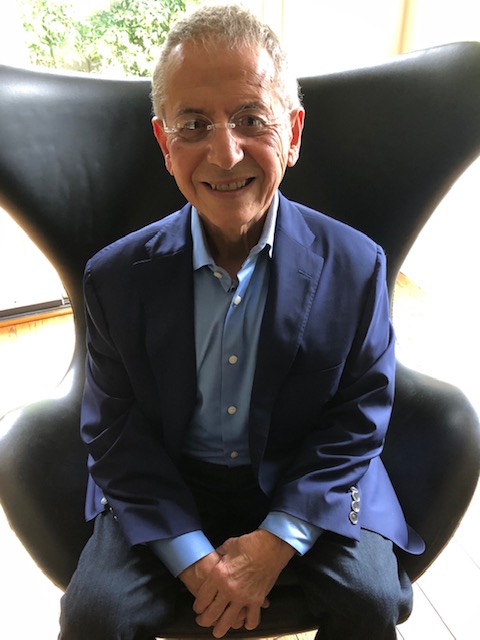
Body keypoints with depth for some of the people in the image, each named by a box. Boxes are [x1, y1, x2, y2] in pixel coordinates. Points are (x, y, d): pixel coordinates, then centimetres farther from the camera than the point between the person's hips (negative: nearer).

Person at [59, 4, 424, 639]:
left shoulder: (356, 266, -12)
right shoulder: (117, 277, -11)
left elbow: (358, 419, -7)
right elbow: (115, 431, -6)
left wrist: (276, 541, -14)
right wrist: (191, 556, -14)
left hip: (306, 489, 1)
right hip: (166, 490, 1)